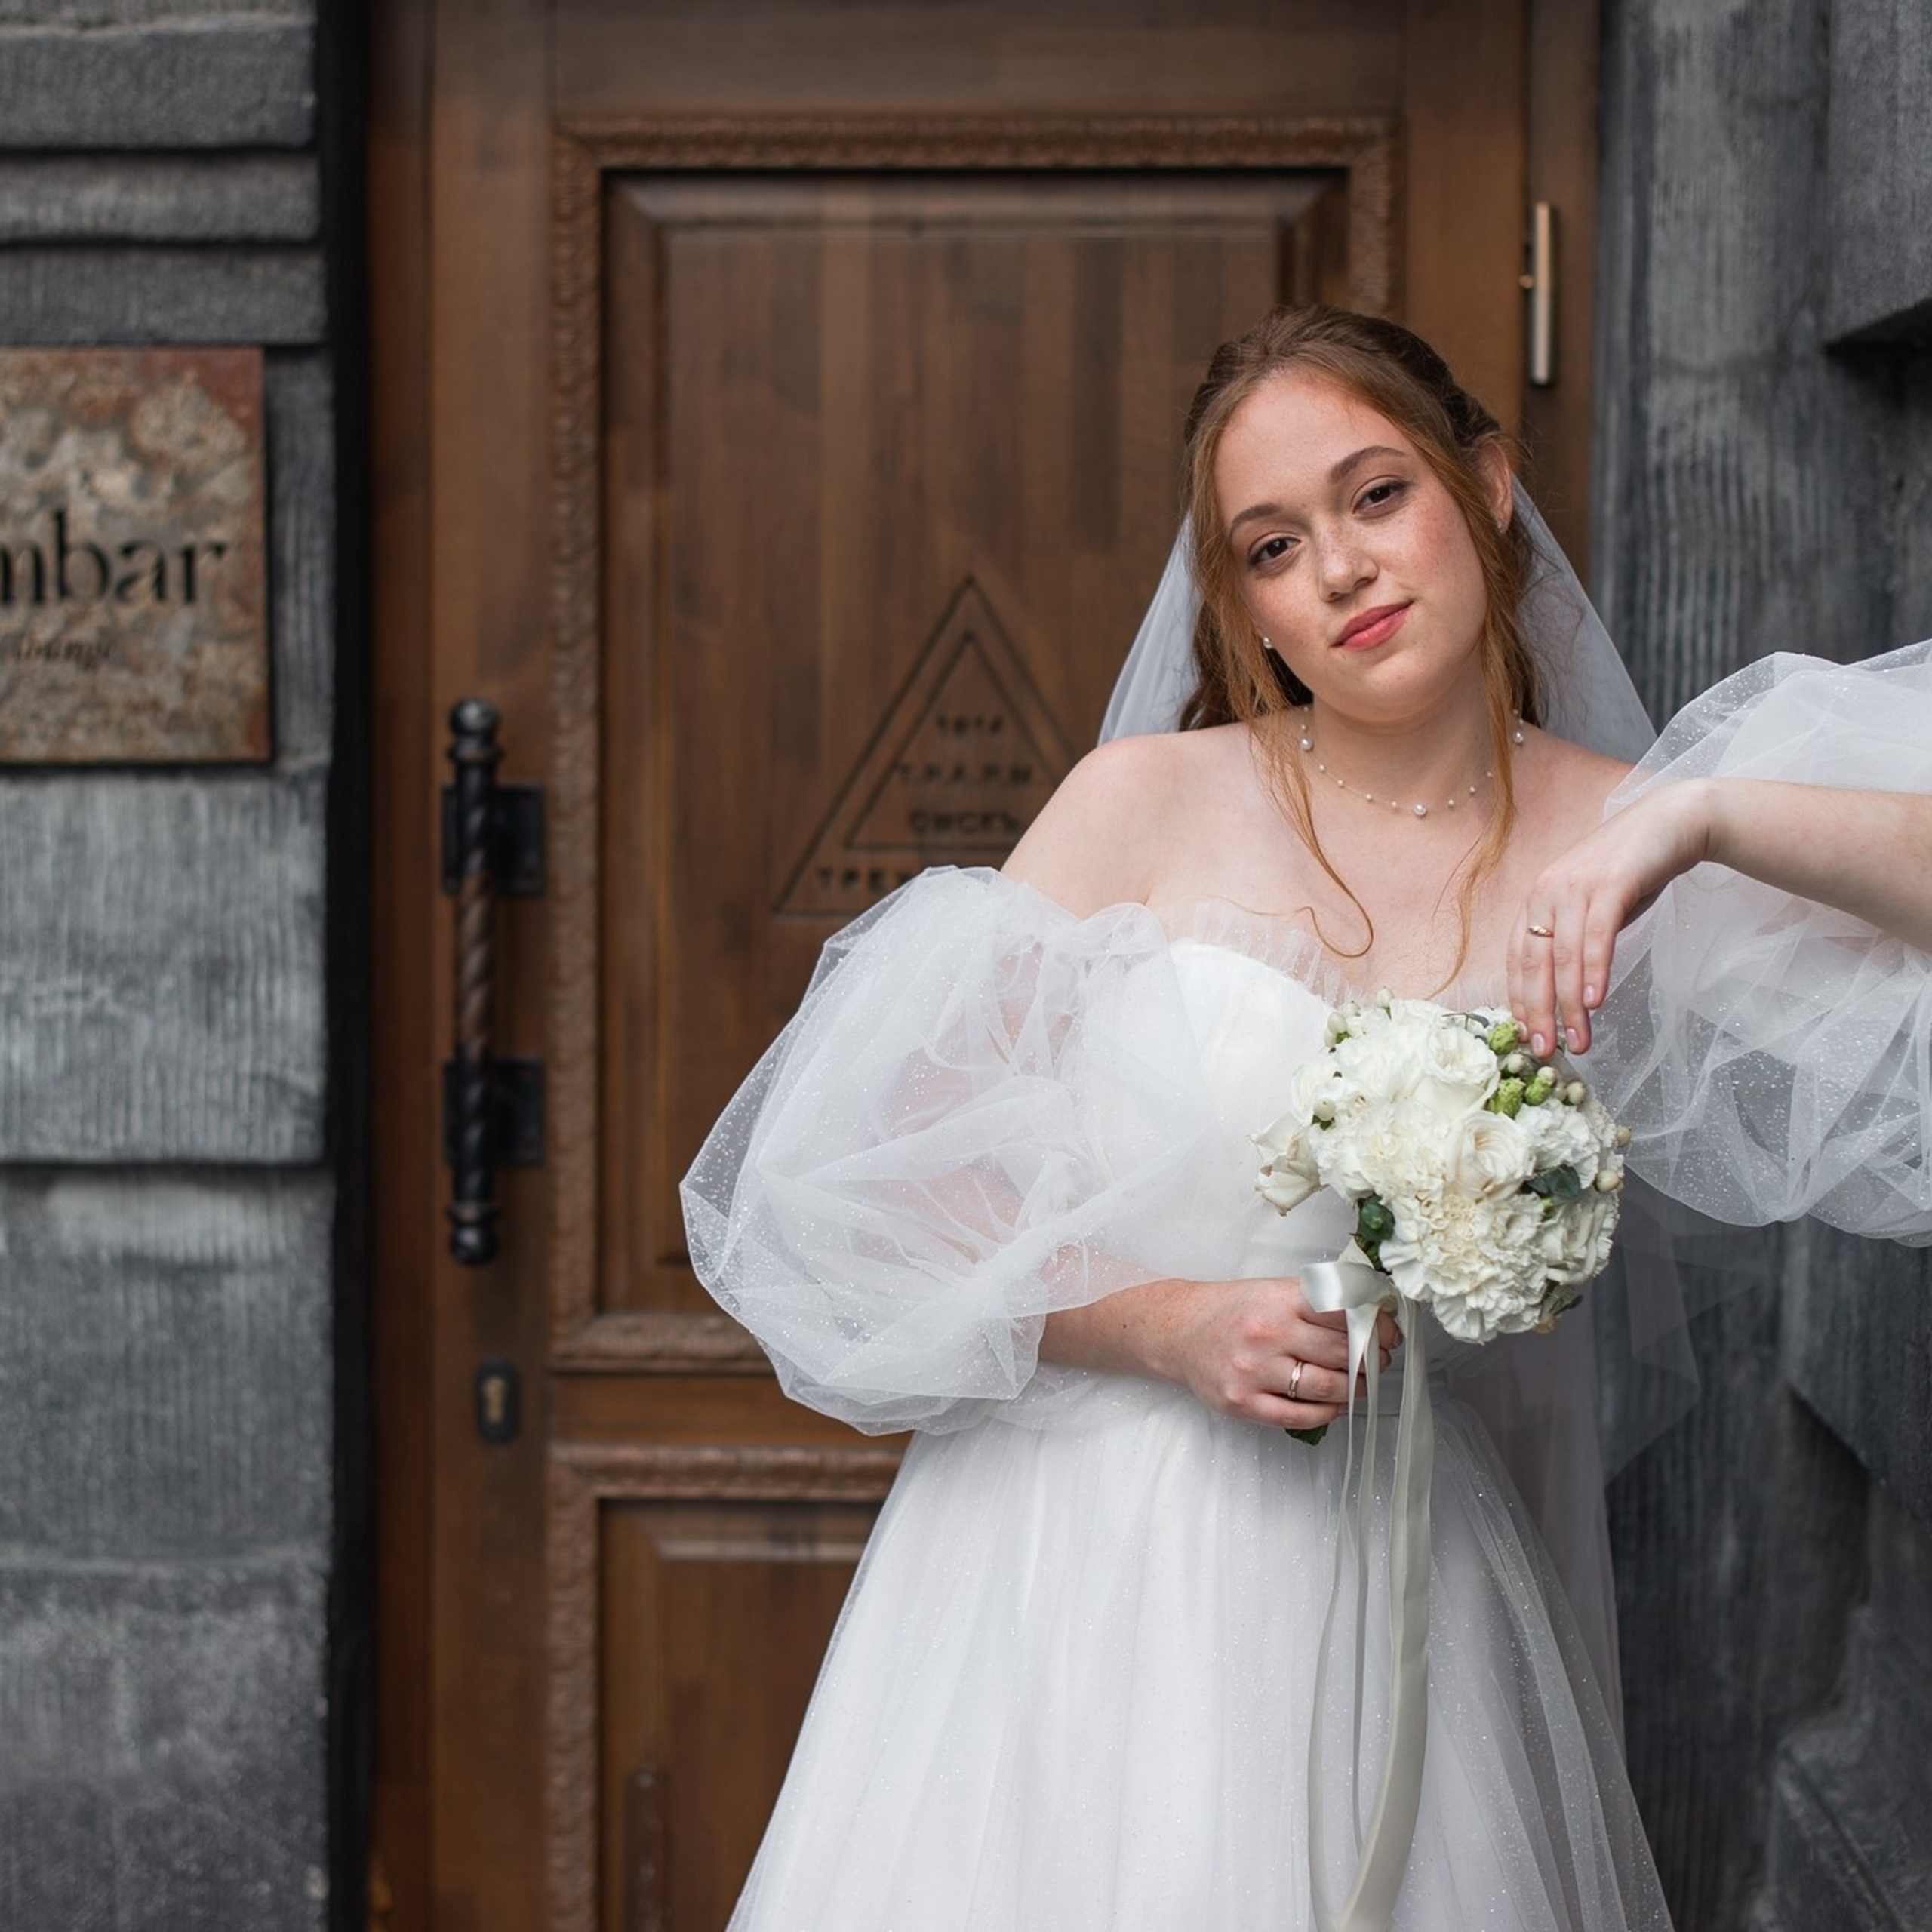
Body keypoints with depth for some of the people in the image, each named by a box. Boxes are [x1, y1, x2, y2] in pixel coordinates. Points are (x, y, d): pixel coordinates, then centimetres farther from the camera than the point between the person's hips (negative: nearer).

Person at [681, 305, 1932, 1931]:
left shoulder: (1612, 853, -1)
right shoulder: (1151, 803, -3)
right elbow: (886, 1173, -2)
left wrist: (1703, 816, -21)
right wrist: (1168, 1325, -14)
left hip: (1387, 1597, 1)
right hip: (1079, 1542, 0)